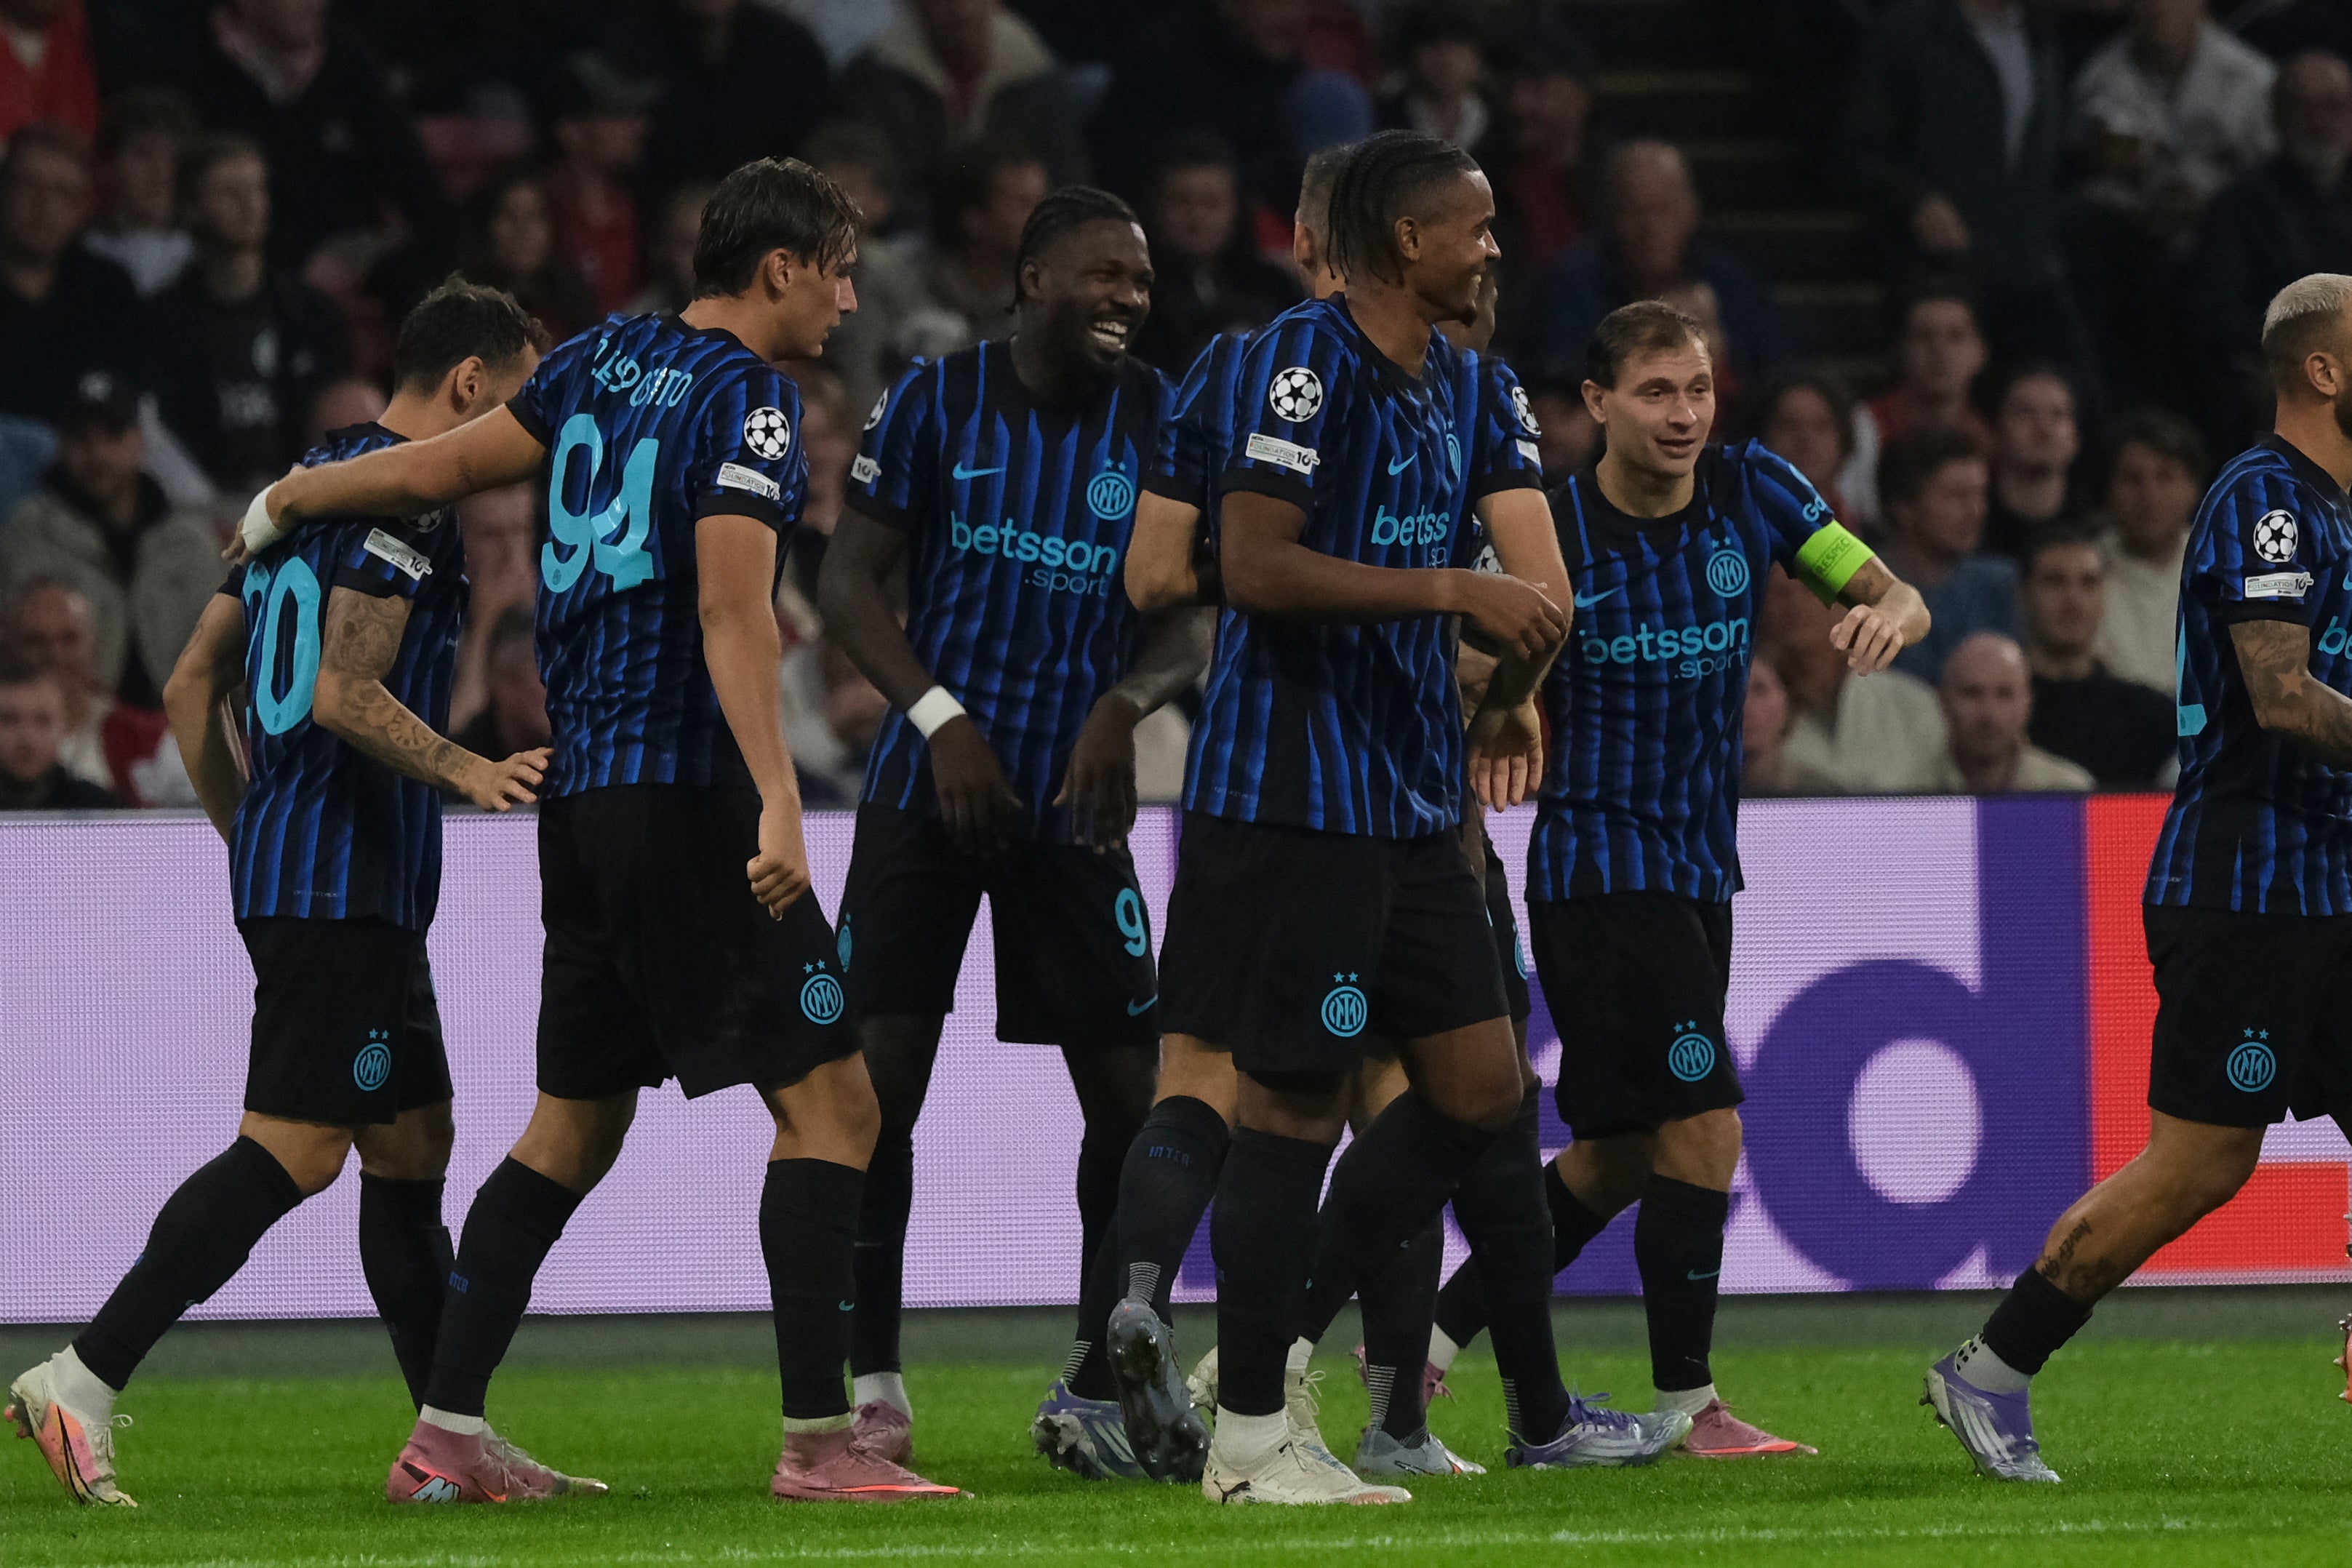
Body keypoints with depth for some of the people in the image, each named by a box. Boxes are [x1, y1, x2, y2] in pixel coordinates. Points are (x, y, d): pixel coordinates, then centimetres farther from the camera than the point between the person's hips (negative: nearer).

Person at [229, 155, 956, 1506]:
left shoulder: (609, 360, 13)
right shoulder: (749, 400, -9)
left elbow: (443, 468, 23)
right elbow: (732, 609, -20)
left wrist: (289, 501, 41)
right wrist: (778, 799, -28)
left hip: (582, 789, 9)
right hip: (685, 788, -9)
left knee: (575, 1123, 15)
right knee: (829, 1100, -8)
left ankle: (446, 1434, 12)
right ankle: (820, 1438, -14)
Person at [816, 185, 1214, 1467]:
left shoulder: (1159, 422, 2)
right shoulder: (938, 401, -2)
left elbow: (1189, 626, 3)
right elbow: (849, 581, -2)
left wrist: (1124, 706, -18)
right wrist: (942, 717, -15)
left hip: (1076, 795, 2)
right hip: (932, 781, -2)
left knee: (1129, 1091, -2)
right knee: (879, 1075, -7)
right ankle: (871, 1377, 2)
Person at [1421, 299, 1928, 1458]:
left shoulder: (1748, 493, 1)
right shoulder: (1549, 533, -11)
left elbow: (1895, 596, -2)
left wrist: (1886, 615, -25)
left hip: (1700, 866, 6)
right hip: (1600, 864, -6)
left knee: (1616, 1160, 12)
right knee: (1703, 1125, -13)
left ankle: (1427, 1335, 24)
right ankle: (1686, 1404, -3)